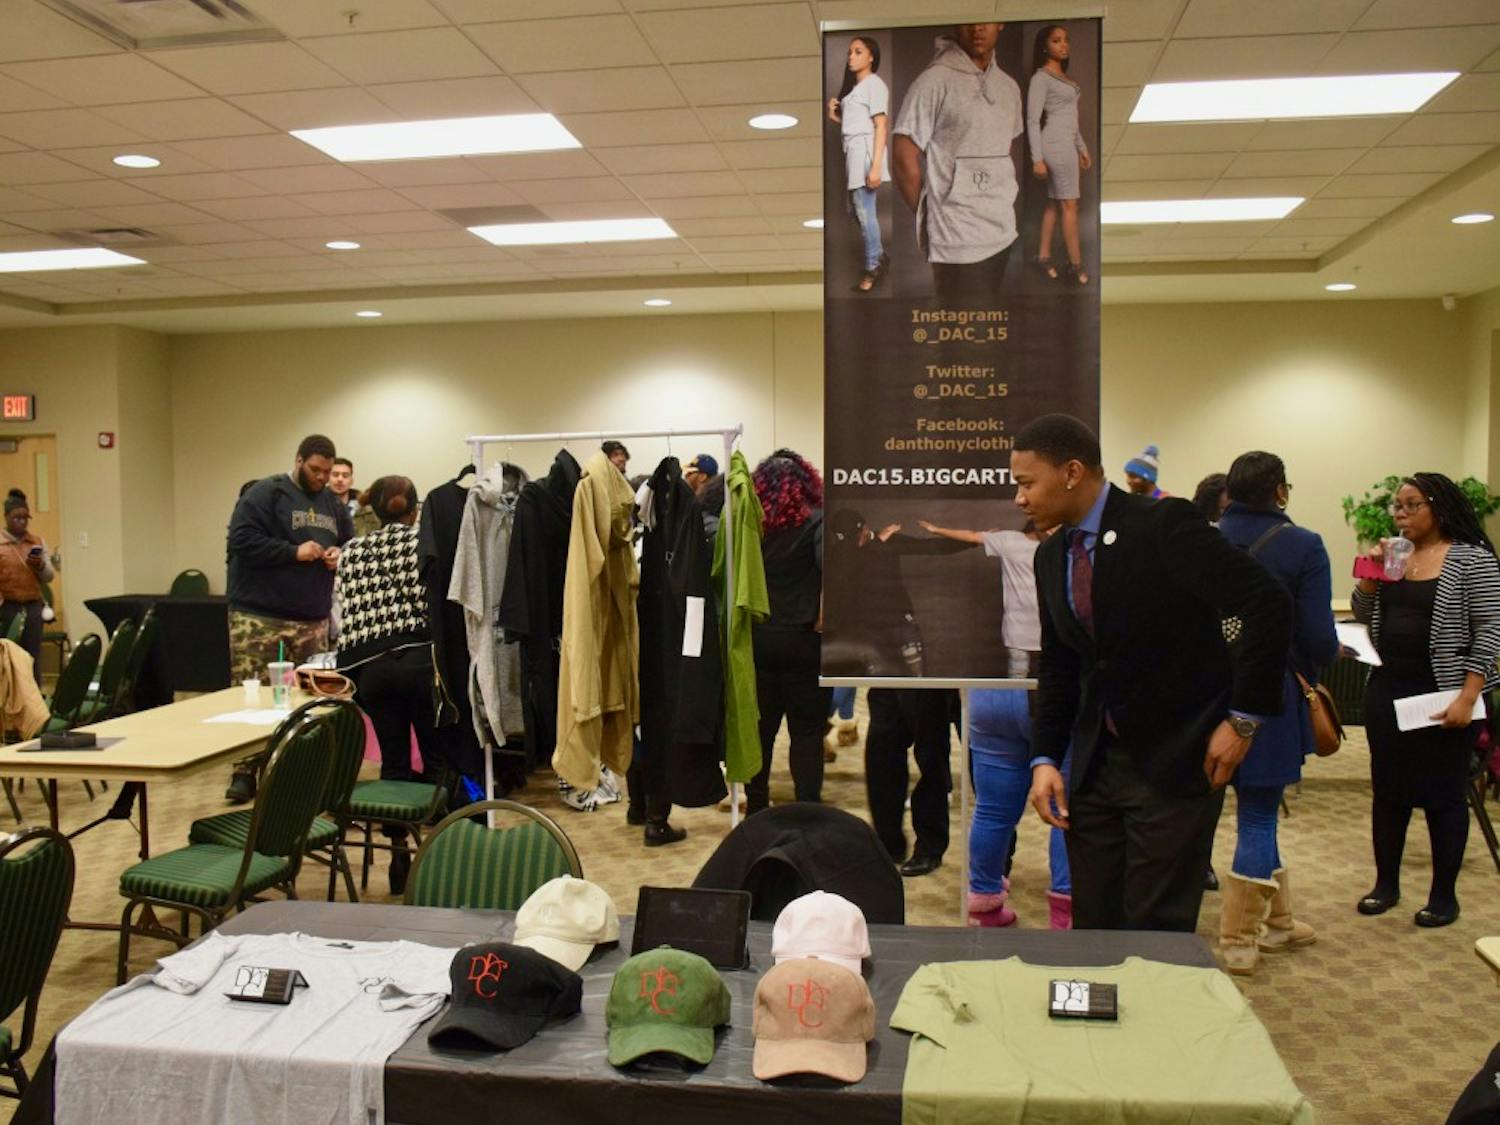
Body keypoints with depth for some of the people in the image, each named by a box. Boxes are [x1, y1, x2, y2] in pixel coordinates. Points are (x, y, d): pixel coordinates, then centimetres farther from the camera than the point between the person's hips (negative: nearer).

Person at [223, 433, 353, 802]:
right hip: (259, 616, -5)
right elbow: (242, 539, -13)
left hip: (314, 619, 6)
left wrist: (342, 555, -1)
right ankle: (245, 772, 3)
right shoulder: (266, 493, -4)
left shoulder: (333, 504, 15)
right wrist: (294, 552, -17)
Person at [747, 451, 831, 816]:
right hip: (803, 641, -4)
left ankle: (755, 807, 25)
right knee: (807, 731, 4)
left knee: (760, 728, 15)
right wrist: (822, 620, -11)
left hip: (758, 639, 4)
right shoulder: (816, 521, -8)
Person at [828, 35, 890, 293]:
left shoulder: (874, 84, -7)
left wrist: (875, 166, -21)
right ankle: (879, 255, 25)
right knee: (857, 209, 11)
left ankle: (873, 267, 2)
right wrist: (834, 115, -1)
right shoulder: (853, 86, 18)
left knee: (865, 211, -6)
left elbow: (881, 126, -14)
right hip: (853, 152, 8)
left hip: (865, 151, -8)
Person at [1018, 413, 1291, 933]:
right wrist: (1045, 758, 2)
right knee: (1093, 927, 11)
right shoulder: (1051, 556, 7)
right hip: (1094, 765, 6)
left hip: (1177, 759, -6)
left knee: (1157, 932, -1)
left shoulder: (1164, 525, -15)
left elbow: (1270, 605, -17)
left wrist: (1244, 717, -15)